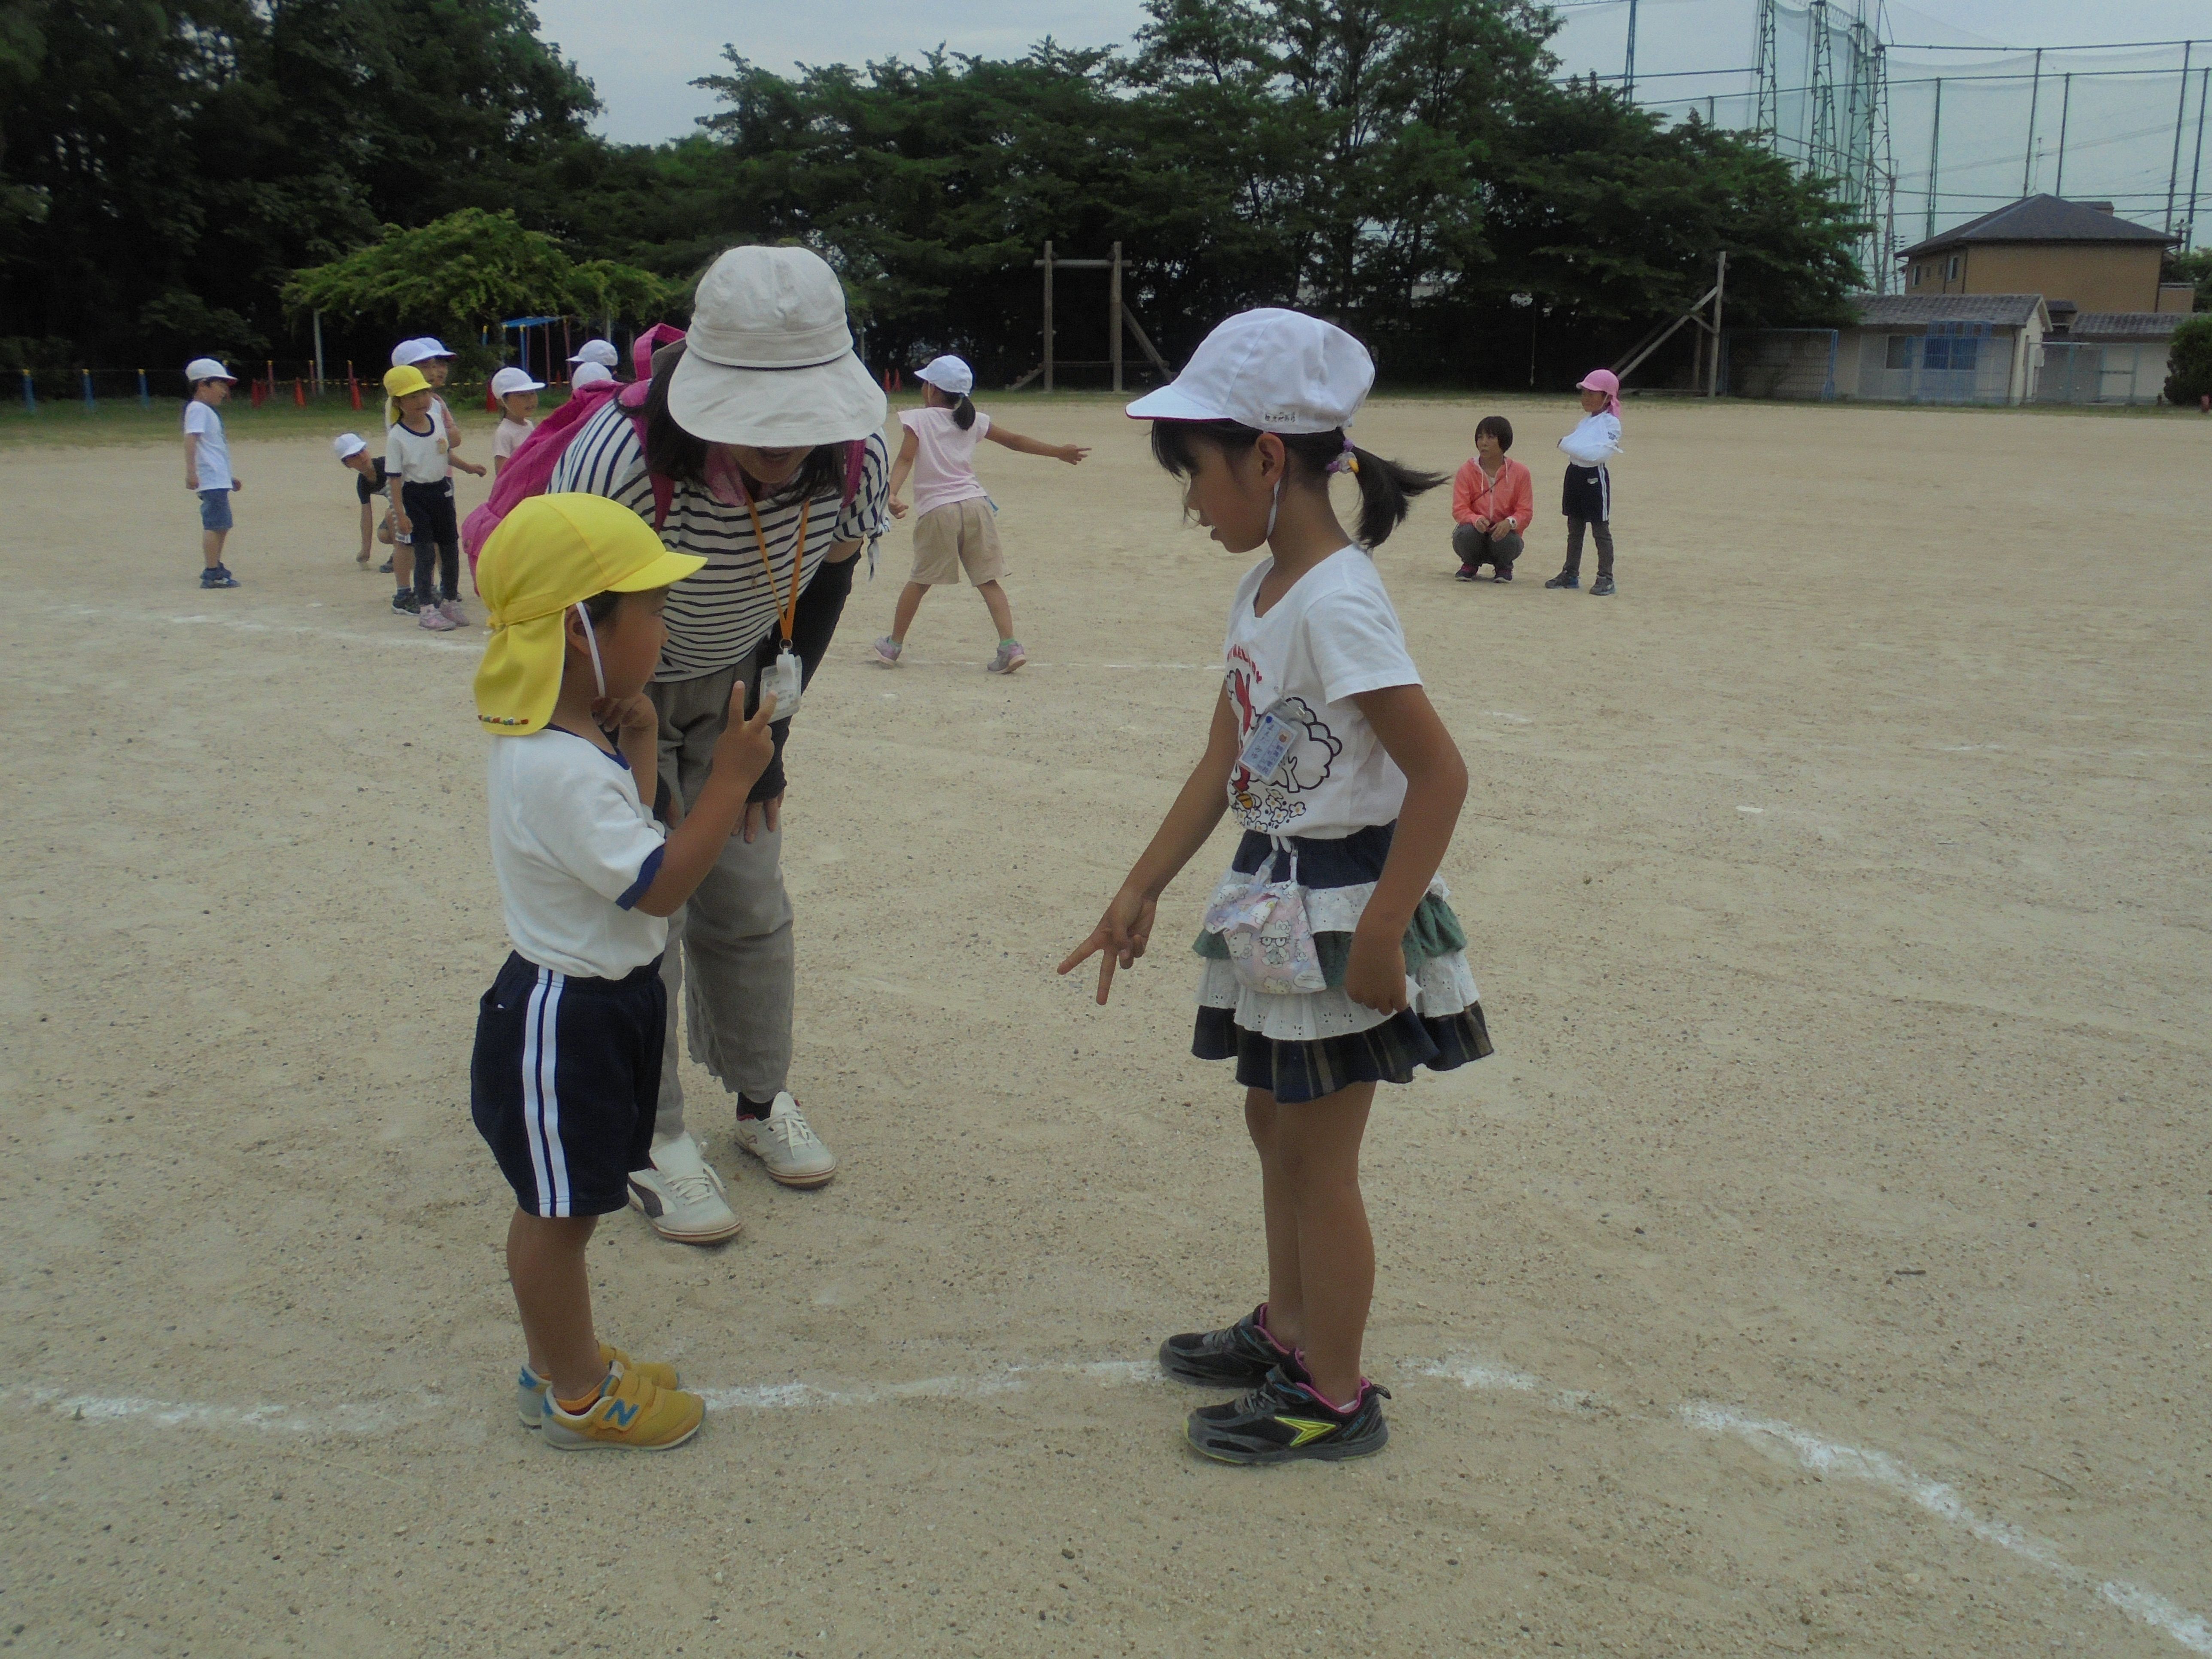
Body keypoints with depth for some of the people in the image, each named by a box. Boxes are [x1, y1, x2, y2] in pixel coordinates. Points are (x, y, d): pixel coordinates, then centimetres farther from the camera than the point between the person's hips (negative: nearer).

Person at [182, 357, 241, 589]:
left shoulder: (208, 411, 22)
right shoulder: (198, 409, -9)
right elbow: (191, 439, -22)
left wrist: (229, 476, 37)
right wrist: (191, 471, -33)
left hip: (219, 480, 10)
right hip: (211, 480, -10)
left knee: (221, 525, 17)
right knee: (214, 524, -12)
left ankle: (216, 569, 28)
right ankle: (211, 573, -13)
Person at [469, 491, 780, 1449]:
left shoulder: (563, 734, 3)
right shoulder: (559, 770, -29)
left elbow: (615, 824, 13)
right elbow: (662, 884, -26)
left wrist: (638, 742, -2)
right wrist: (731, 777, -23)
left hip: (602, 1000, 10)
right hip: (567, 1019, -10)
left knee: (564, 1207, 22)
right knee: (559, 1214, 7)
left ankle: (564, 1361, 38)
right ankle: (574, 1398, 23)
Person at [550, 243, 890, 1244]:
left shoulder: (855, 459, -24)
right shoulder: (621, 459, -39)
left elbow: (823, 584, -4)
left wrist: (768, 730, -3)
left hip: (731, 683, 4)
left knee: (750, 902, 9)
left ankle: (761, 1098, 29)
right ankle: (650, 1141, 11)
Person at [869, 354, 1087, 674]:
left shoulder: (918, 419, 3)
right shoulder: (973, 421, 14)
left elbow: (905, 459, -10)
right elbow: (1014, 441, 20)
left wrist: (892, 494, -22)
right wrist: (1059, 452, 28)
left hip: (937, 510, -3)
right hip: (975, 504, 3)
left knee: (920, 581, 9)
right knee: (988, 581, 4)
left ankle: (893, 645, 19)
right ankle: (1010, 646, -7)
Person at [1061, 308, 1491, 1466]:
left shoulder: (1335, 602, -23)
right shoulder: (1263, 591, 7)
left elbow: (1441, 774, -24)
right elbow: (1222, 764, 11)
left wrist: (1379, 934, -23)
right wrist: (1142, 889, 11)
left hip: (1340, 915, -9)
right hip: (1274, 906, 9)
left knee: (1318, 1160, 4)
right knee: (1274, 1125, 21)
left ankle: (1333, 1399, 22)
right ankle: (1287, 1333, 41)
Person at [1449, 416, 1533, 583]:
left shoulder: (1520, 473, -5)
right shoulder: (1467, 472, -4)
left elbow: (1526, 512, -7)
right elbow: (1459, 510, -10)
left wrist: (1510, 523, -30)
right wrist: (1476, 520, -33)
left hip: (1503, 531, 0)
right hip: (1476, 532, 0)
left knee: (1507, 539, -35)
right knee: (1466, 533, -35)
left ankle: (1504, 567, 4)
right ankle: (1470, 564, 2)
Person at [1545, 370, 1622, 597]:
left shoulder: (1610, 423, -11)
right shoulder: (1585, 421, 15)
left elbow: (1600, 452, -22)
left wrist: (1568, 444, -19)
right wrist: (1566, 444, -6)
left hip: (1595, 476, -8)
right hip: (1575, 473, 8)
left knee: (1601, 530, -2)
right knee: (1574, 528, 15)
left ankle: (1606, 578, 3)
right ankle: (1570, 573, 23)